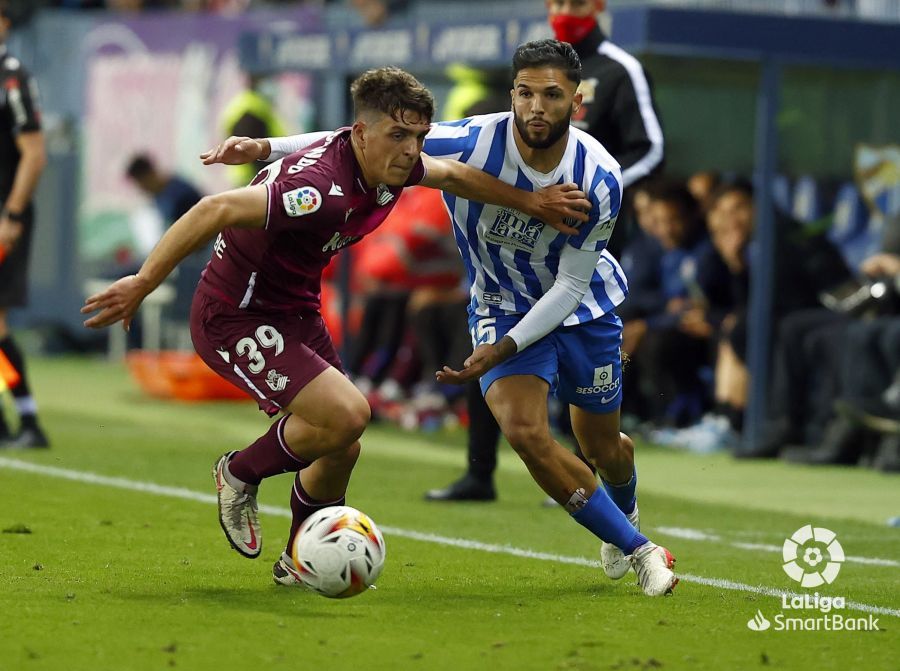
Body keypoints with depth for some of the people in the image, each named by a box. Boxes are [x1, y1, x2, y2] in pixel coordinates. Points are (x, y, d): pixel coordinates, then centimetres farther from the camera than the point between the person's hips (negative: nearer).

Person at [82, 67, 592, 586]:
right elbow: (215, 212, -37)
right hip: (236, 321, -9)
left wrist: (530, 202, 19)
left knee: (340, 447, 13)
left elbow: (452, 174, 18)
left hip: (296, 312, 9)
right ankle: (242, 474, 4)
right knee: (347, 414, -22)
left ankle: (300, 563, 37)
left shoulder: (390, 164, -5)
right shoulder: (322, 191, -34)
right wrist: (144, 284, -38)